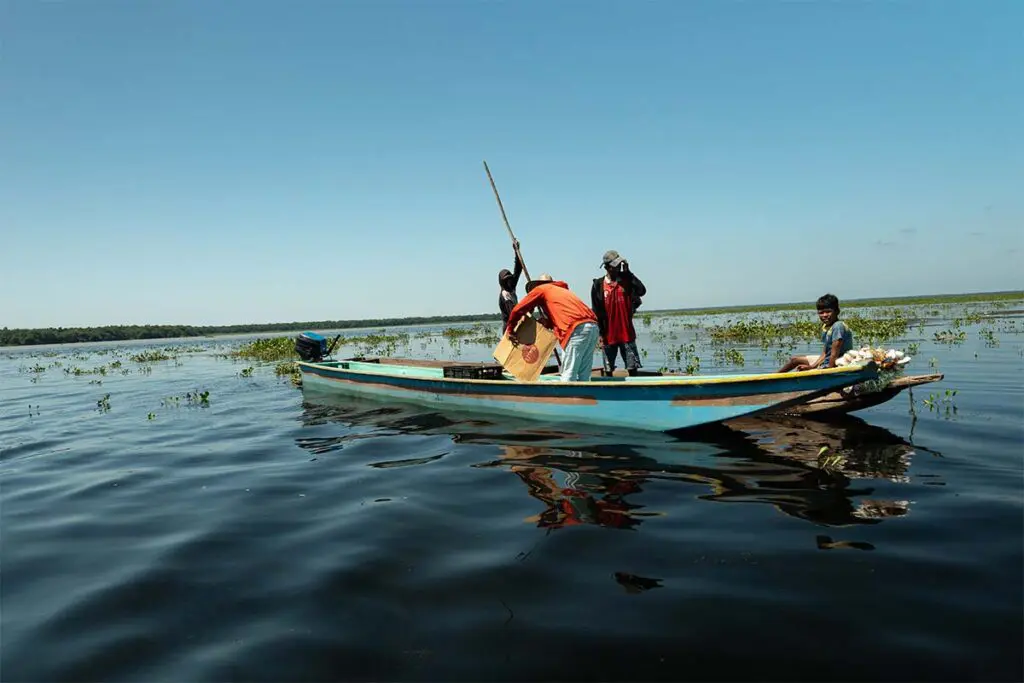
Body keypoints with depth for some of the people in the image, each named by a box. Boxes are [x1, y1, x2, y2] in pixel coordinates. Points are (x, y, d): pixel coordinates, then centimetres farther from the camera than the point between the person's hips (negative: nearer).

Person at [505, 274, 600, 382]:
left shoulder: (540, 289, 15)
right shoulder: (563, 290, 35)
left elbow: (517, 310, 15)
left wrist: (510, 330, 24)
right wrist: (548, 323, 26)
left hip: (578, 329, -7)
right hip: (593, 326, 7)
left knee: (568, 375, -7)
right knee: (583, 376, 8)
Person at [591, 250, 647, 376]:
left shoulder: (626, 280, 3)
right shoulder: (598, 285, -2)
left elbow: (642, 290, -15)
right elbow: (596, 311, -1)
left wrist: (628, 272, -12)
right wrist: (600, 333, -4)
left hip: (627, 333, 1)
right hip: (609, 334, -1)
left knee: (632, 368, 3)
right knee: (608, 370, 8)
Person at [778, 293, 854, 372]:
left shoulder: (838, 326, -22)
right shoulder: (825, 327, 6)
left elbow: (834, 354, -24)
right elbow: (824, 354, 8)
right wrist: (812, 366, -2)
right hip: (826, 361, 10)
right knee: (795, 359, 23)